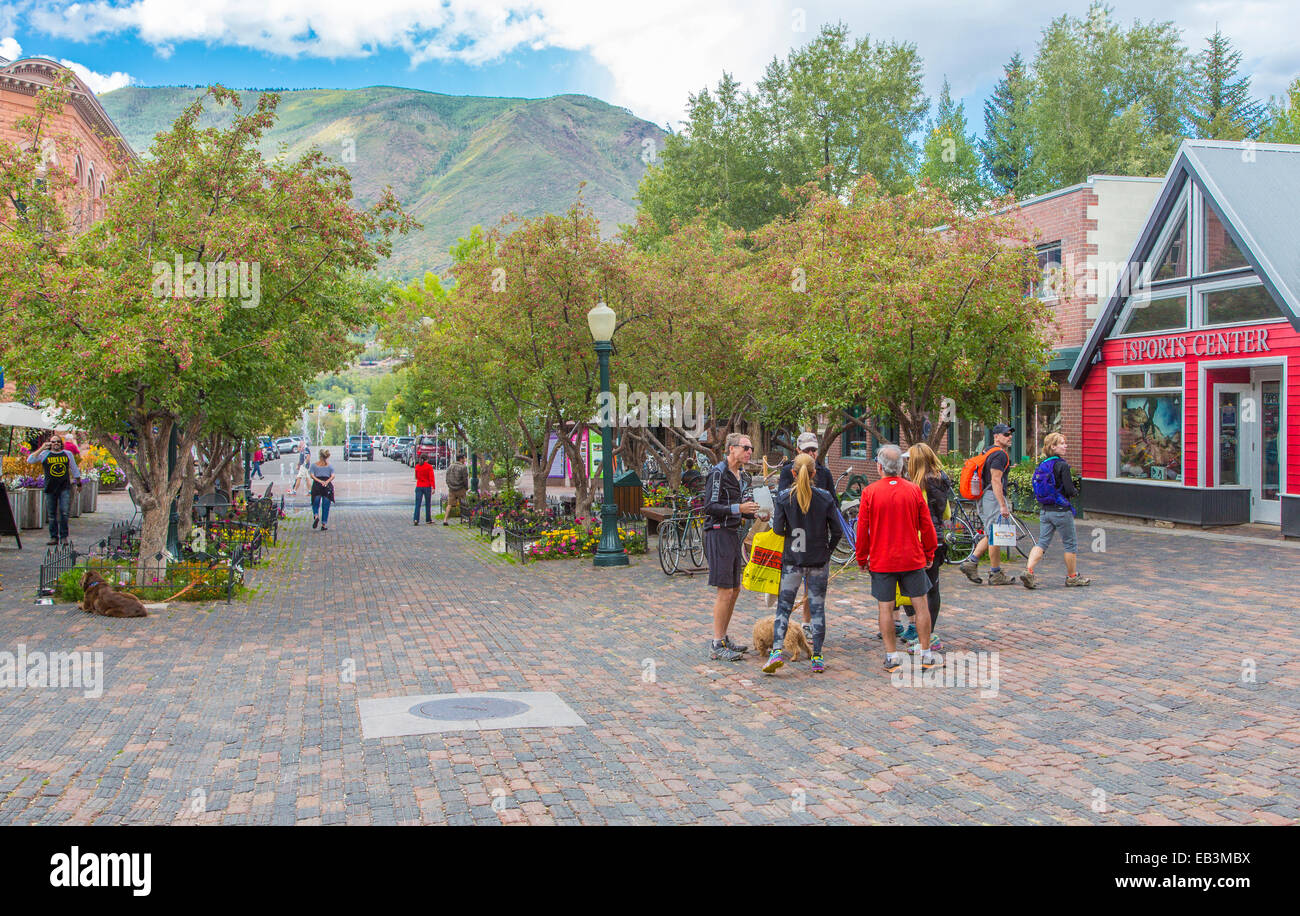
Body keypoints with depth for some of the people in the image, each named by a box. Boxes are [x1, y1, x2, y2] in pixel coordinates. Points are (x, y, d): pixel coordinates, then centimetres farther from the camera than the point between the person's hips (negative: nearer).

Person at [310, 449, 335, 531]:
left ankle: (316, 516, -19)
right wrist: (327, 481, -17)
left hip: (317, 485, 0)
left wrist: (319, 481, -14)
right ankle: (324, 525, 3)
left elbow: (312, 475, -7)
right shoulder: (330, 465, 7)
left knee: (315, 504, 12)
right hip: (328, 486, 0)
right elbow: (333, 476, -6)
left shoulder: (314, 465, 5)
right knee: (326, 506, 6)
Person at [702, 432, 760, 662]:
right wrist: (739, 508, -25)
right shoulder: (718, 472, -13)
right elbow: (710, 507, -19)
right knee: (725, 591, -10)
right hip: (719, 533, -10)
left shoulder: (738, 474, 16)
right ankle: (717, 645, -4)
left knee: (734, 590, 13)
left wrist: (754, 512, 8)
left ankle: (723, 638, 22)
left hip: (733, 534, 10)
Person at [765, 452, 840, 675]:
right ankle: (817, 658, 10)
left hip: (792, 560, 0)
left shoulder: (784, 497, -7)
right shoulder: (825, 497, -5)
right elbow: (837, 531, -3)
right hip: (818, 561, 1)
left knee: (784, 607, 6)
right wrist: (827, 551, 13)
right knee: (817, 608, 8)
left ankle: (777, 650, -10)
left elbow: (778, 529, -8)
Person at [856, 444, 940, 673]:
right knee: (920, 604, 9)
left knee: (885, 608, 6)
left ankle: (892, 656, 8)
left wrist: (862, 558, 9)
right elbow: (926, 526, 3)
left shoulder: (870, 492, -7)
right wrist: (929, 553, 16)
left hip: (881, 560, -1)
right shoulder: (914, 490, -2)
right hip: (913, 559, 1)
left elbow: (862, 529, -3)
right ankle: (925, 655, 13)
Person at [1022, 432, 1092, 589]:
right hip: (1061, 510, -7)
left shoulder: (1042, 464, 7)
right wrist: (1075, 491, 5)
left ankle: (1028, 571, -11)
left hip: (1044, 510, 7)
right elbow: (1070, 490, -18)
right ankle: (1072, 577, 20)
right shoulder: (1062, 465, -15)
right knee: (1070, 544, 10)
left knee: (1042, 542, 7)